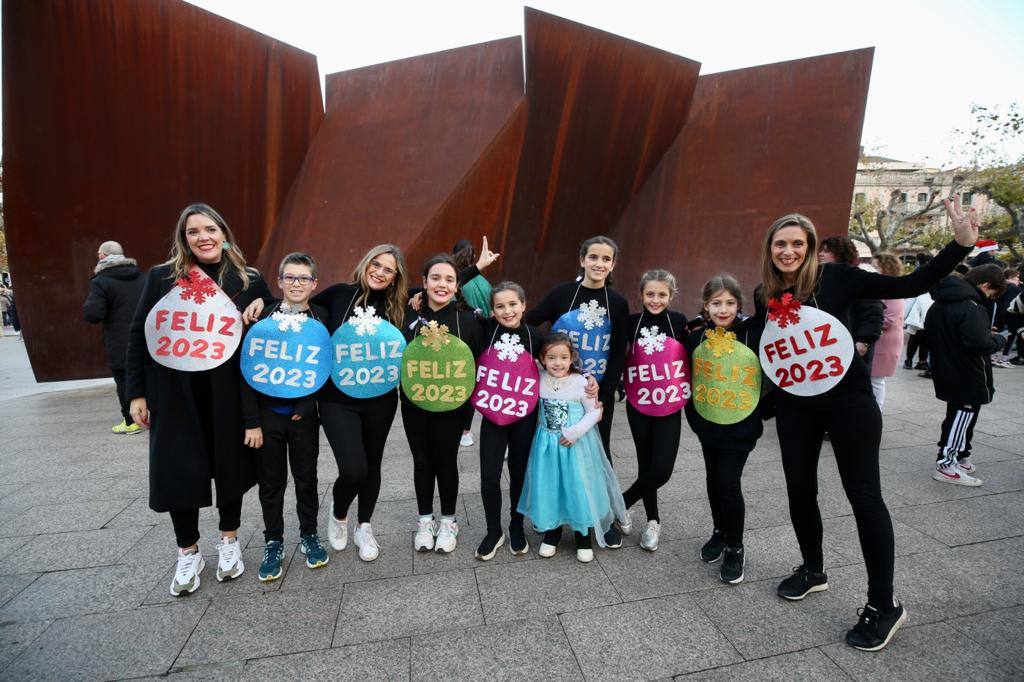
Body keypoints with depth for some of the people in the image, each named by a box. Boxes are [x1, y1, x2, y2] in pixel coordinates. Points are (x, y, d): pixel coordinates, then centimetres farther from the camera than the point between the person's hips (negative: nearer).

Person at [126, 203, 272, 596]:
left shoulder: (249, 282, 0)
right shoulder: (162, 278, 1)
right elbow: (138, 336, 4)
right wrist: (136, 392, 1)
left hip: (229, 396, 0)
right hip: (176, 396, 1)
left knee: (230, 466, 11)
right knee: (178, 472, 6)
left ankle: (229, 542, 33)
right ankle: (188, 553, 28)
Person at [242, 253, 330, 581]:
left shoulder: (322, 318, -2)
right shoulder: (263, 316, -2)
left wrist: (306, 408, -12)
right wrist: (251, 421, -7)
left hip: (304, 414, 0)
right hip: (268, 414, 1)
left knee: (306, 478, 11)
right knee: (271, 481, 11)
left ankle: (309, 535, 30)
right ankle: (273, 542, 27)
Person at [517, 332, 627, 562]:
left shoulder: (581, 383, -14)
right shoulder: (539, 380, -4)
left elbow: (594, 412, -8)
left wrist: (575, 432, -17)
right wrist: (538, 423, 0)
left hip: (576, 444, -3)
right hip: (547, 443, 3)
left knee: (578, 487, 4)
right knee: (548, 487, 9)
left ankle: (583, 537, 26)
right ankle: (552, 533, 31)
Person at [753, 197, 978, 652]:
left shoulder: (834, 278, -8)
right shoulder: (765, 295, 2)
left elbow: (909, 286, -9)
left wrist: (961, 244, -18)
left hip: (847, 398, -3)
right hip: (794, 405, 4)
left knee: (863, 494, 2)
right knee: (799, 490, 10)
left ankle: (883, 605, 18)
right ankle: (813, 571, 34)